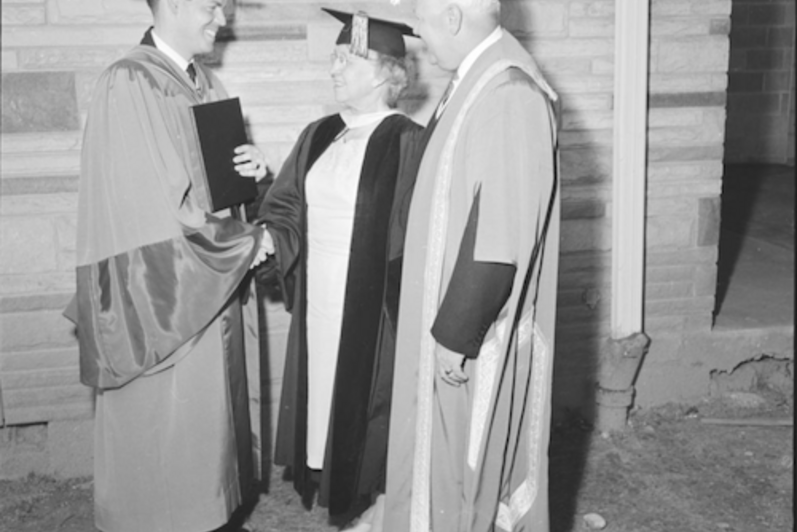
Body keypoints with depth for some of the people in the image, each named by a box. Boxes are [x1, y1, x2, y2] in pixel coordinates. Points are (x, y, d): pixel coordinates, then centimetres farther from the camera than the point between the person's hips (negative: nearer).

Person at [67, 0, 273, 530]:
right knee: (166, 422, 5)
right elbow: (158, 209, -20)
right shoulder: (129, 85, -16)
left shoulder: (207, 83, 8)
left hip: (210, 287, 8)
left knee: (206, 414, 16)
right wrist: (250, 239, -13)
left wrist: (251, 169, -6)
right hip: (162, 293, -8)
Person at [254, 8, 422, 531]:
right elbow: (288, 211, 7)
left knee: (373, 407, 6)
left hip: (373, 308, -7)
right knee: (331, 405, 15)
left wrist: (409, 316, -20)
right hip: (320, 304, 7)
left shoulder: (407, 144, -13)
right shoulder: (319, 136, 9)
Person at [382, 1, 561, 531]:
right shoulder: (479, 81, 5)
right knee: (451, 445, 21)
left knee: (473, 454, 9)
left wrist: (456, 334, -19)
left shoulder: (509, 96, -25)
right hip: (458, 308, 9)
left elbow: (499, 241, -26)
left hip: (476, 328, -9)